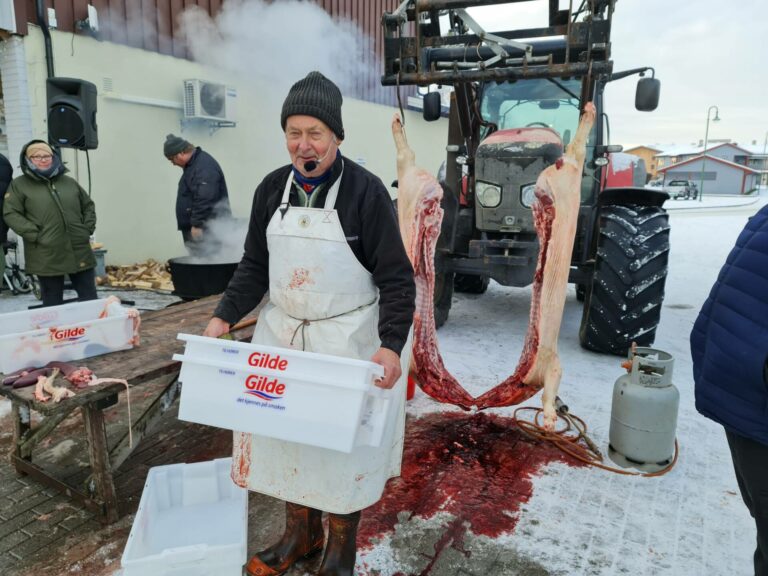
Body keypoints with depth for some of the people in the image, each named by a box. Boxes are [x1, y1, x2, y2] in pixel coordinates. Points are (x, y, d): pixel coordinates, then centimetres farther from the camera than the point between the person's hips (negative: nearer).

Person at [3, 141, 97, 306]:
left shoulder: (69, 182, 13)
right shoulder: (19, 185, 2)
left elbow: (88, 205, 20)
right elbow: (11, 214, -4)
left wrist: (88, 229, 5)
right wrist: (35, 235, -13)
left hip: (79, 252, 3)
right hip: (48, 256, -3)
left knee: (89, 298, 7)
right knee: (53, 302, 7)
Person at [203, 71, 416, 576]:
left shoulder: (366, 191, -12)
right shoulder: (272, 189, 3)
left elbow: (396, 277, -13)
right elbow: (255, 266, 9)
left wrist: (391, 345, -24)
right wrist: (224, 317, -3)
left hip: (347, 339, -4)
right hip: (282, 333, 5)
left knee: (343, 440, 9)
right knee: (285, 432, 14)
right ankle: (300, 534, 39)